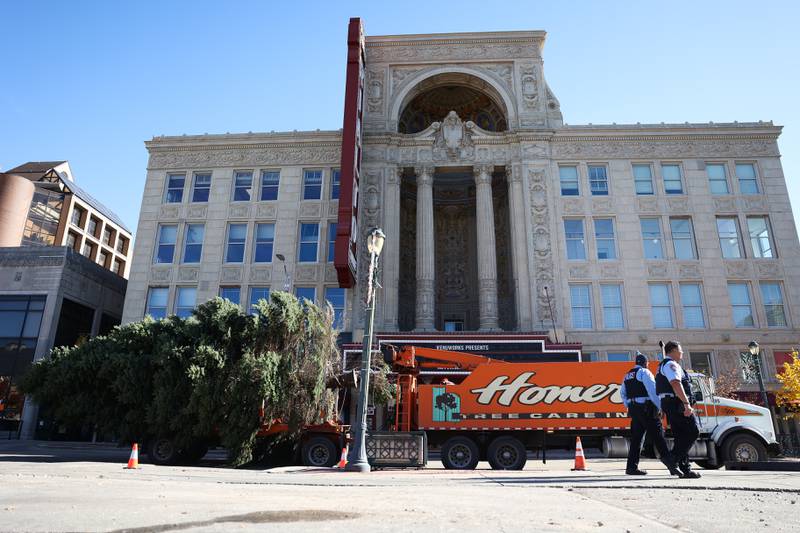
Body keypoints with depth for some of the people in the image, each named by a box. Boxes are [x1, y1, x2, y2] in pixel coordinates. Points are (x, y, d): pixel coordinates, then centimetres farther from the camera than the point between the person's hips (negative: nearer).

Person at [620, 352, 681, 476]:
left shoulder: (628, 375, 19)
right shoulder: (644, 372, -5)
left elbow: (623, 393, 20)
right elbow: (653, 391, -15)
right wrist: (660, 407, -14)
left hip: (633, 409, 7)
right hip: (646, 409, -7)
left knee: (636, 438, 8)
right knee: (658, 437, -8)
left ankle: (631, 467, 8)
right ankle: (671, 464, -11)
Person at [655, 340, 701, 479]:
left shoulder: (663, 366, 25)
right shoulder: (671, 364, -9)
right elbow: (676, 384, -24)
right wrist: (687, 403, -28)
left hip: (668, 404, 11)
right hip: (677, 404, -11)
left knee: (681, 436, 10)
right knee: (693, 431, -12)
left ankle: (685, 469, 10)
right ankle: (673, 459, -15)